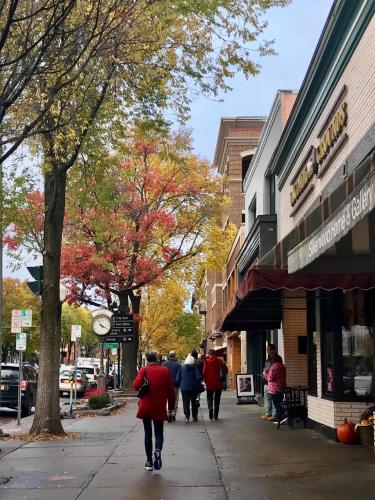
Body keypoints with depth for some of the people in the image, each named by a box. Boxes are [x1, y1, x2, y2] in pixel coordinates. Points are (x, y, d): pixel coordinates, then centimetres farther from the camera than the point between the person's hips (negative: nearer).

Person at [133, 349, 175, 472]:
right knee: (159, 432, 9)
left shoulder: (144, 370, -5)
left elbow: (136, 385, -15)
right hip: (159, 408, 0)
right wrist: (171, 406, 9)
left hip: (145, 407, 0)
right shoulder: (165, 370, -1)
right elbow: (171, 390, 0)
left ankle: (149, 461, 12)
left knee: (148, 433, 11)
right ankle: (158, 450, -21)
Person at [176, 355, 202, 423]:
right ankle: (195, 417, 19)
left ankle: (187, 417, -4)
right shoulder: (194, 368, -8)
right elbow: (198, 377, -14)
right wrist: (197, 384, 4)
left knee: (186, 402, 3)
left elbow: (178, 378, -3)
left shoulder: (182, 368, -4)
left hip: (184, 387, 0)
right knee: (194, 402, 14)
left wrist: (179, 385, 11)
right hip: (193, 388, 0)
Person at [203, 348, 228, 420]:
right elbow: (225, 369, -7)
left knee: (209, 398, 11)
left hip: (209, 383, -1)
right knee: (217, 399, 11)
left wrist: (205, 380, 4)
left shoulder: (206, 361, -4)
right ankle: (216, 415, 9)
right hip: (218, 383, 1)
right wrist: (222, 377, 6)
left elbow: (204, 372, -9)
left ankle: (210, 409, -16)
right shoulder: (219, 361, -1)